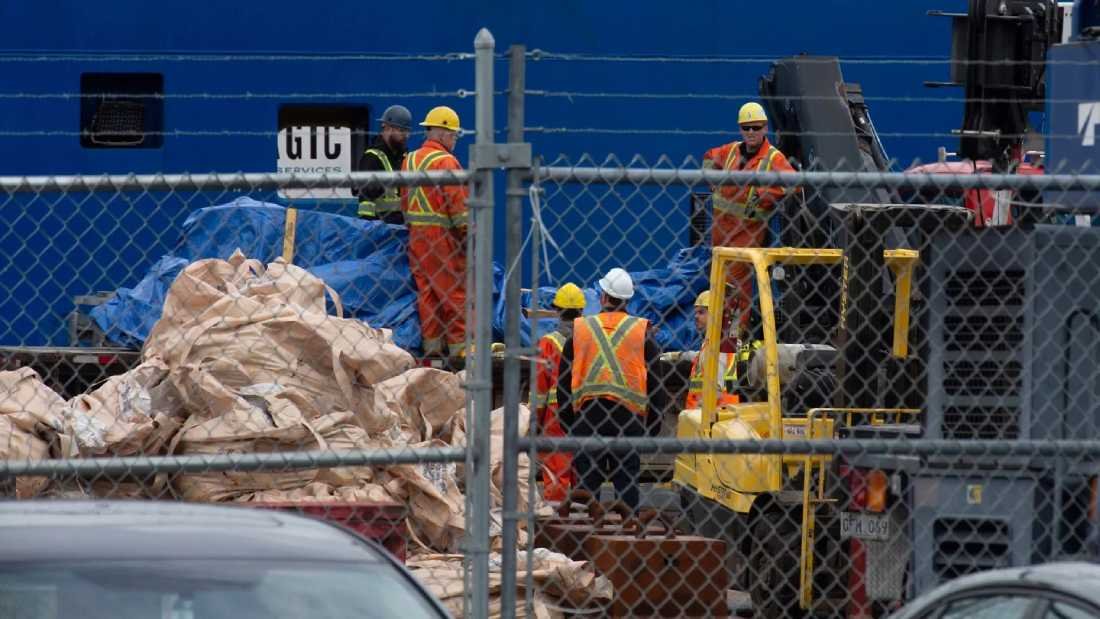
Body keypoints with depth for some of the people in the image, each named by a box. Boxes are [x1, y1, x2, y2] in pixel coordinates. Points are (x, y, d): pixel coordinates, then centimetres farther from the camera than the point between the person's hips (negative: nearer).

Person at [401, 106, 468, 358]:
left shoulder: (410, 160, 12)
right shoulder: (445, 161, -13)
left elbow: (404, 201, 17)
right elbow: (458, 203, -15)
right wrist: (468, 235, -11)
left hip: (416, 235, 8)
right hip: (443, 234, -8)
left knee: (426, 293, 10)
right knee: (456, 294, -4)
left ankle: (431, 345, 12)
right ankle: (459, 346, -6)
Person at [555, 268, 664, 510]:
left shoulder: (579, 330, 6)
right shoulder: (642, 332, 2)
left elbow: (564, 381, 8)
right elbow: (656, 382, 2)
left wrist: (568, 421, 14)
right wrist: (653, 424, 8)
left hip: (587, 414, 1)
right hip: (629, 416, -1)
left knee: (587, 481, 5)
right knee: (627, 482, 2)